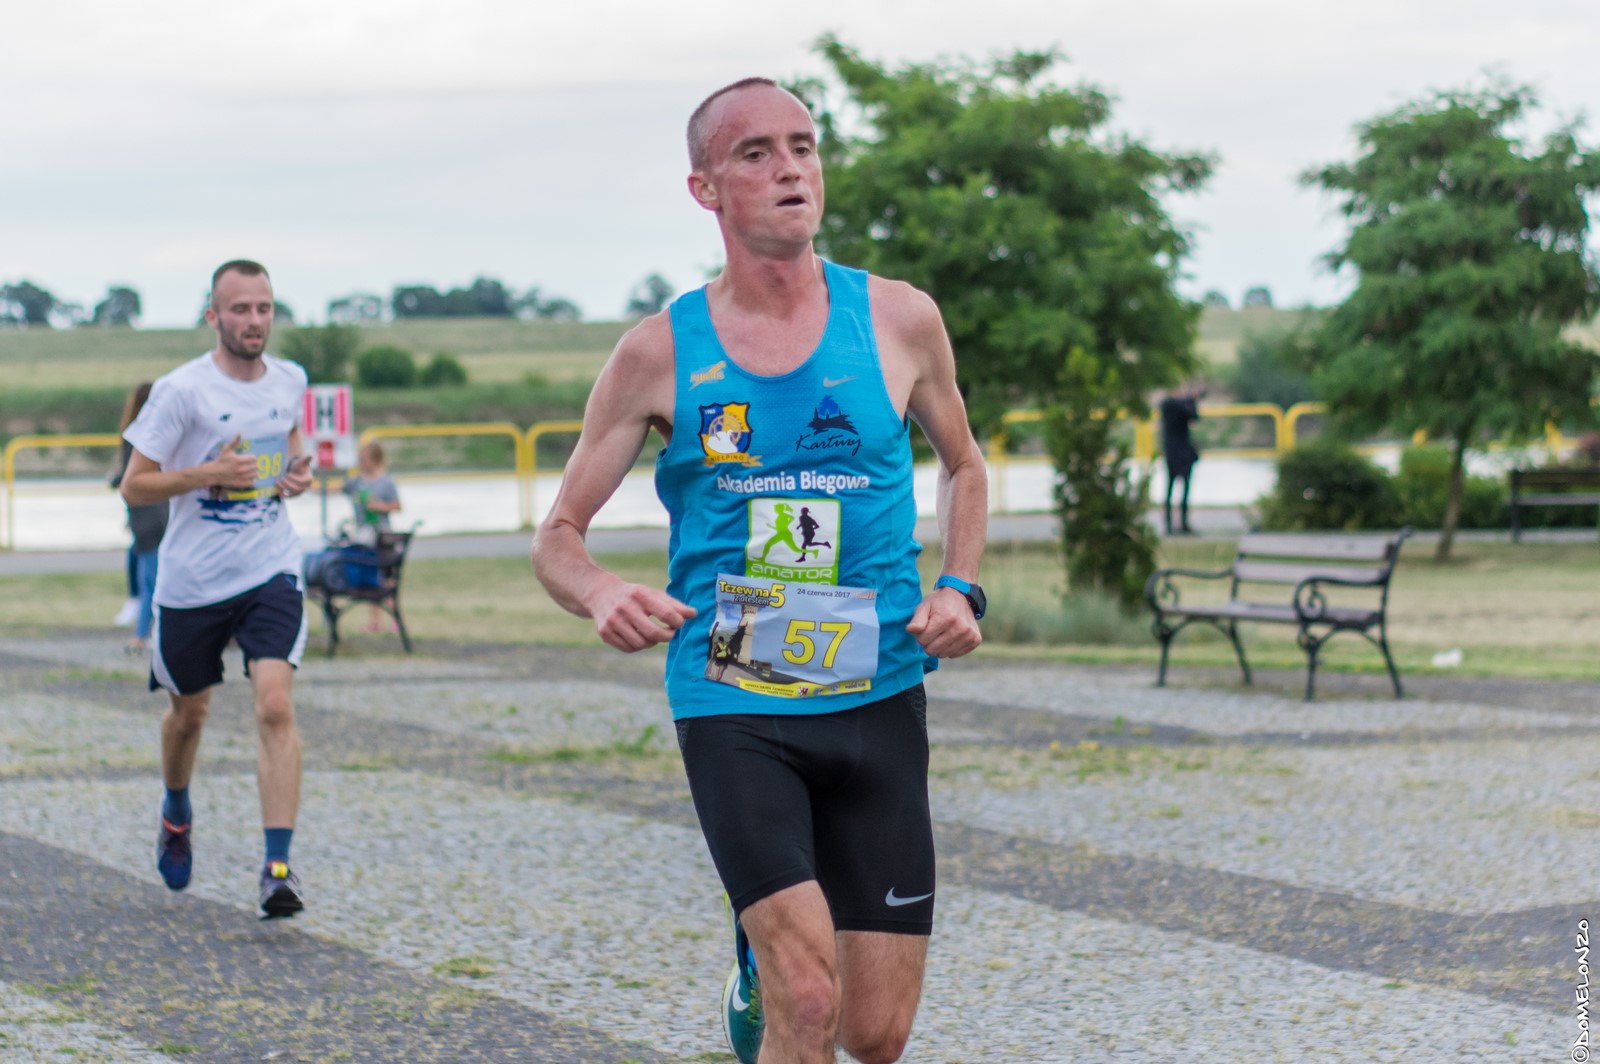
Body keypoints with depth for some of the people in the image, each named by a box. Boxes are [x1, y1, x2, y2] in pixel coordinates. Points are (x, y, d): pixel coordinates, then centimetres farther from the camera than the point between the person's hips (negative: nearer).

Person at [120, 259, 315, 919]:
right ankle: (176, 812, 49)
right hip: (192, 580, -1)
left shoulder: (289, 381, 3)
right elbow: (134, 486, -9)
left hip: (270, 572, 2)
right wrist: (210, 474, -22)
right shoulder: (182, 391, -12)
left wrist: (296, 476, 2)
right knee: (189, 711, 16)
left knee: (275, 705, -17)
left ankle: (278, 867, -19)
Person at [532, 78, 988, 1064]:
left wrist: (960, 590, 2)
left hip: (878, 697, 2)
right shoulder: (659, 354, -2)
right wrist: (602, 594, -19)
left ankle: (763, 966, 37)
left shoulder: (900, 321, 2)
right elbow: (559, 536, 4)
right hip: (731, 703, -2)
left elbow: (963, 465, 20)